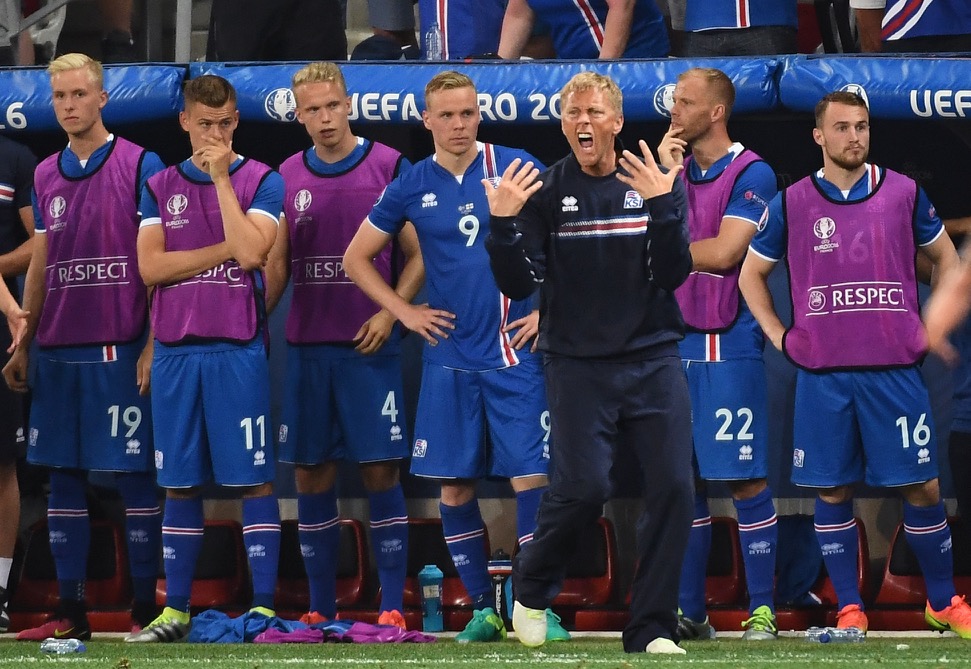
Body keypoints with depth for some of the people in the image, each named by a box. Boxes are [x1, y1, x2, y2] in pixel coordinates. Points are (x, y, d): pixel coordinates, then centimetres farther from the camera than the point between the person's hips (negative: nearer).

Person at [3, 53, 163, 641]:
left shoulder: (140, 166, -3)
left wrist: (153, 345, -10)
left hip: (120, 349, -5)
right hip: (57, 349, 5)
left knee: (134, 476, -3)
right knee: (63, 476, 7)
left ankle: (146, 609, 3)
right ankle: (70, 610, 13)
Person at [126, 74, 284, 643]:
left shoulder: (261, 181, 2)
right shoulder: (161, 187, 11)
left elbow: (250, 251, -14)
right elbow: (150, 266, -1)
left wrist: (221, 176, -9)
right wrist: (226, 251, -6)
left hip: (238, 349, -3)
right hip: (176, 350, 3)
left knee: (252, 478, -4)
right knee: (180, 484, 6)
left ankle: (264, 607, -2)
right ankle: (175, 611, 11)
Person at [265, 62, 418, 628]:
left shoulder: (389, 167, -1)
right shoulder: (288, 177, 9)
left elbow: (418, 255, 1)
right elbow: (275, 265, 13)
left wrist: (390, 313, -12)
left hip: (369, 346, -3)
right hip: (307, 347, 3)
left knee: (381, 473, -4)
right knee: (312, 478, 5)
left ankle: (392, 607, 0)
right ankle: (321, 609, 12)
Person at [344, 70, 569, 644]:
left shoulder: (516, 168, -1)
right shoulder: (412, 187, 4)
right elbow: (357, 258, 15)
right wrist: (405, 312, 6)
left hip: (514, 352, -2)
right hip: (450, 356, 2)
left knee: (530, 476, -8)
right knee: (455, 487, 2)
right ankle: (483, 608, 13)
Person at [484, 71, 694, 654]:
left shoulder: (658, 185, 4)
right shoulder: (544, 191, 2)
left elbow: (673, 274, -7)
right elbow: (519, 285, -2)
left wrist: (662, 207, -20)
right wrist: (503, 224, -18)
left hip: (654, 359, 2)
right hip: (579, 363, -2)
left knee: (674, 487, -7)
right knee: (584, 487, -14)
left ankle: (653, 628, 4)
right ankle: (531, 585, 15)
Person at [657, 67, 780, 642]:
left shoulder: (752, 174, -5)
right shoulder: (673, 168, 14)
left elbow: (723, 253, -14)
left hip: (730, 346, -6)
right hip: (675, 344, 6)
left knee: (745, 479, -5)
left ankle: (763, 609, -1)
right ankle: (689, 611, 13)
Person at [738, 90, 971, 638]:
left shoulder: (903, 193, 4)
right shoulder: (792, 203, 3)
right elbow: (752, 274, 15)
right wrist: (780, 337, 5)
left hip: (895, 368, 0)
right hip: (822, 374, 0)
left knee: (922, 487, -1)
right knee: (832, 491, 1)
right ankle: (849, 609, 9)